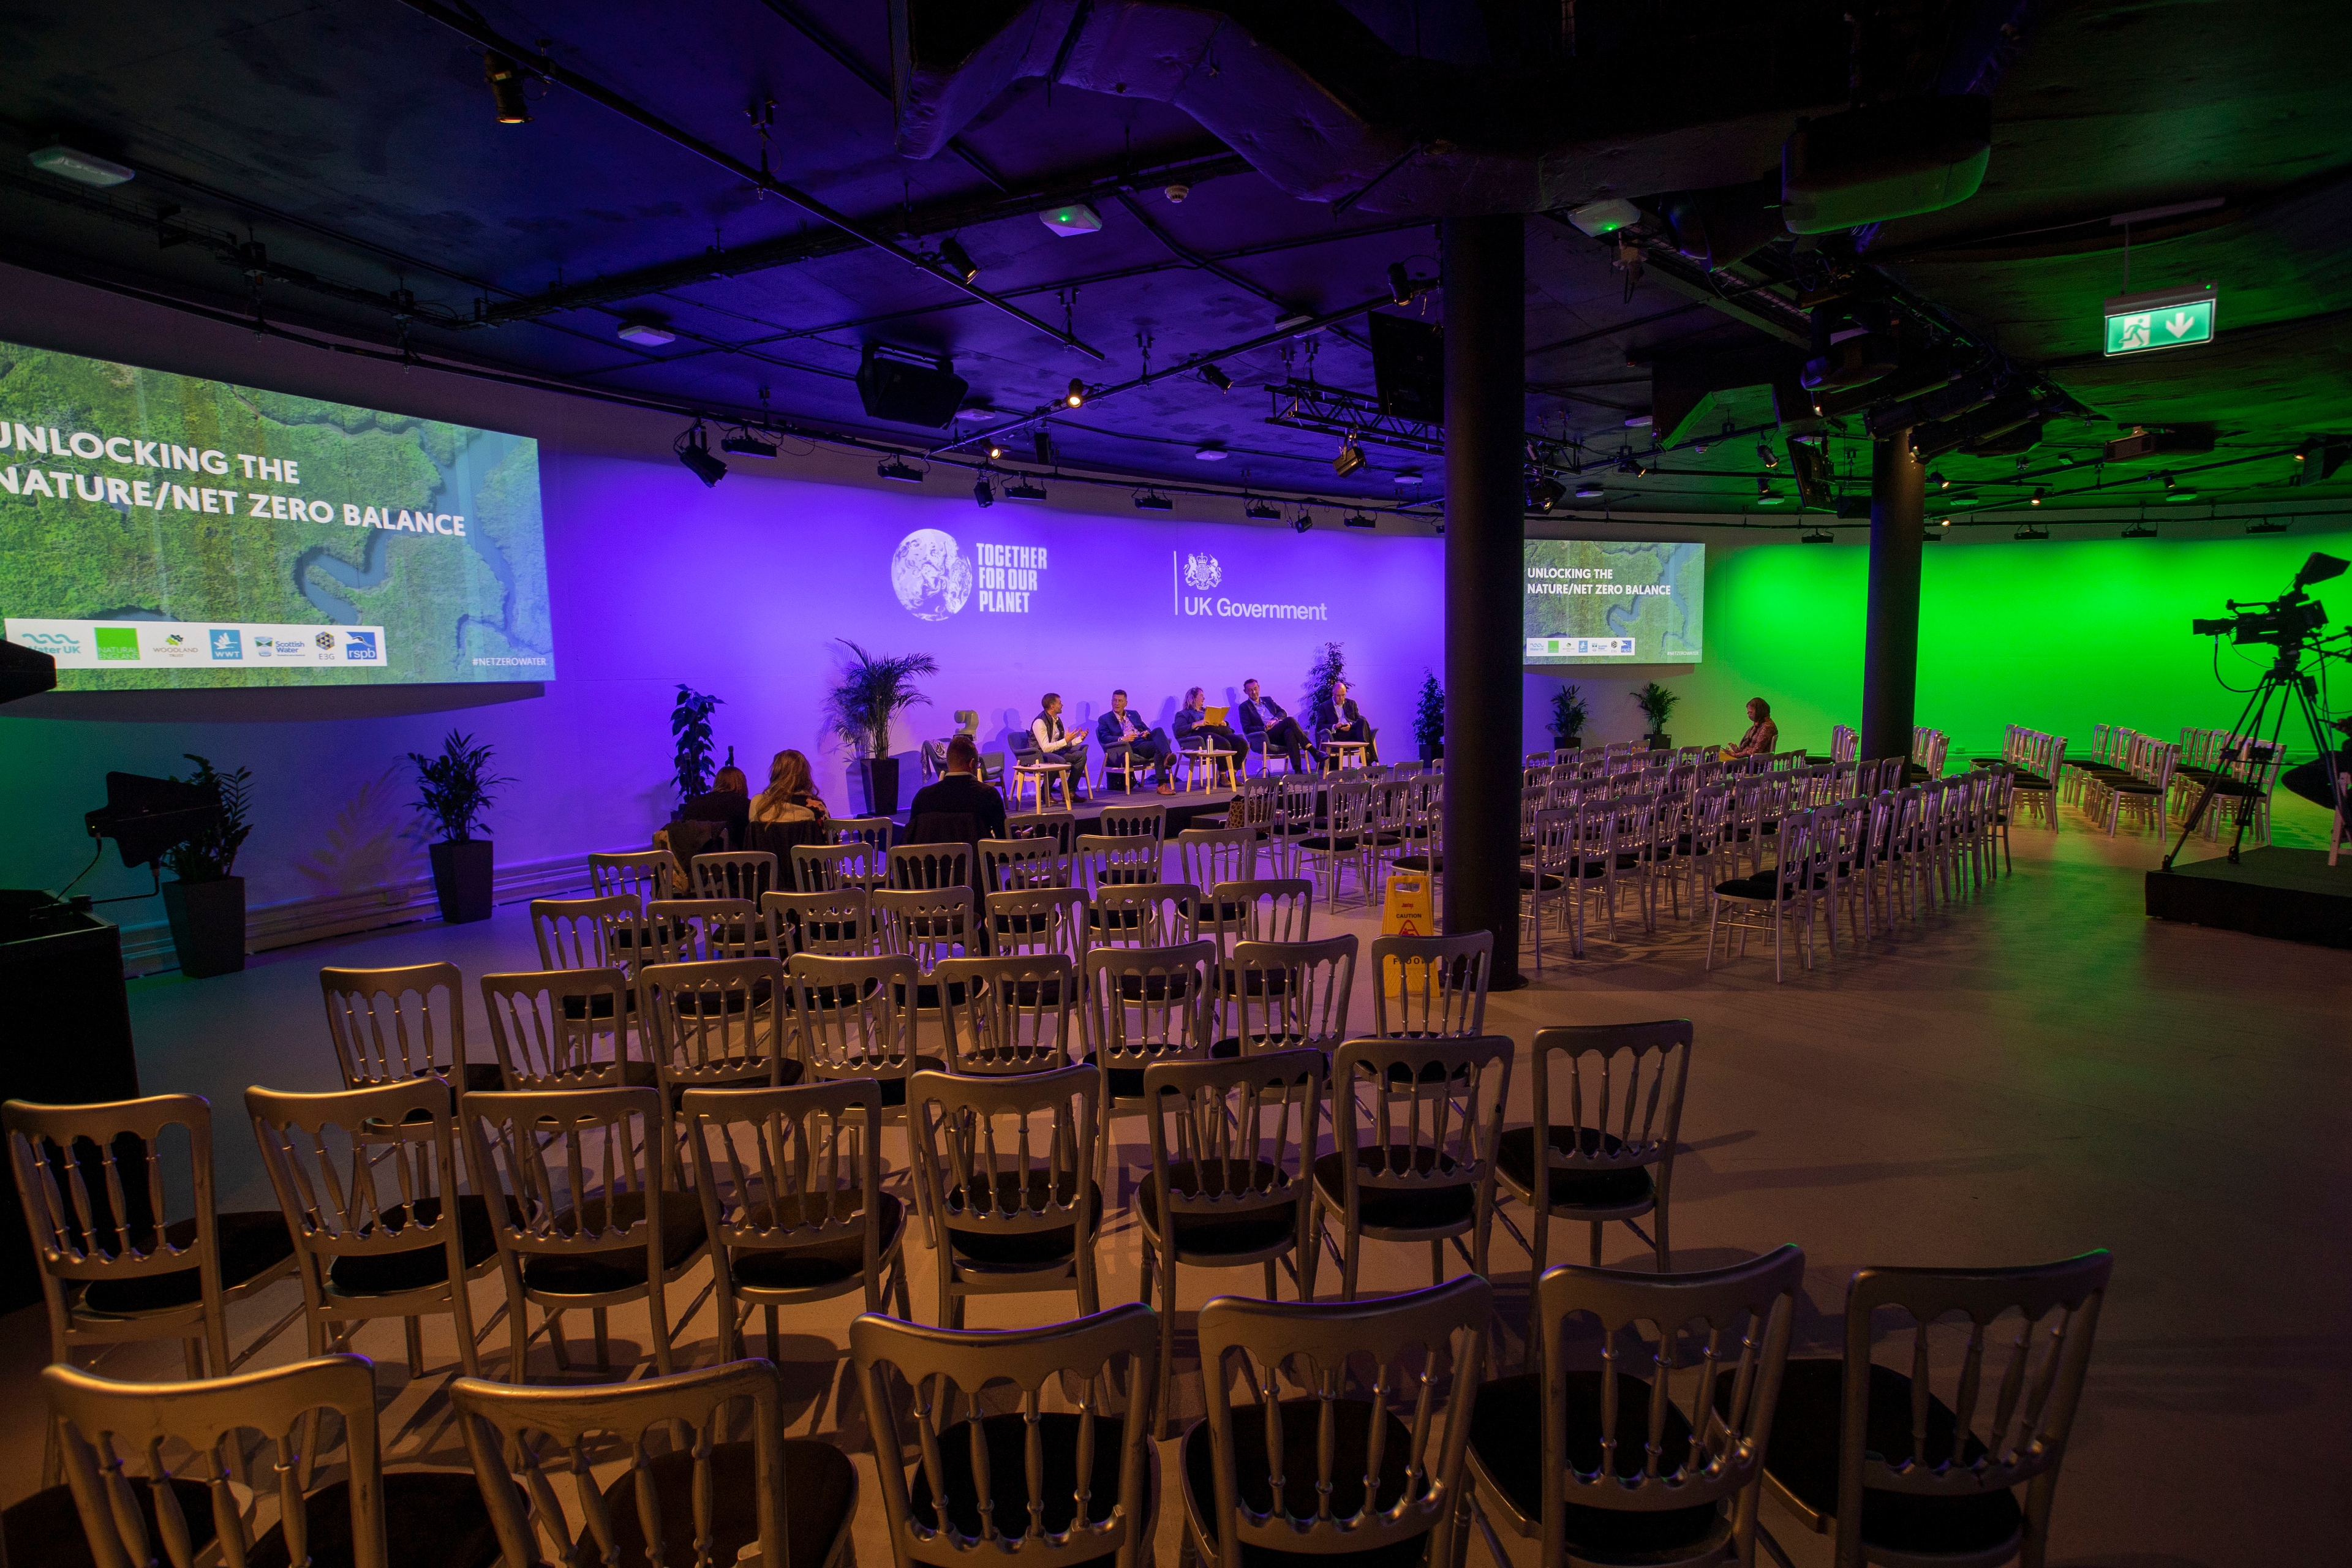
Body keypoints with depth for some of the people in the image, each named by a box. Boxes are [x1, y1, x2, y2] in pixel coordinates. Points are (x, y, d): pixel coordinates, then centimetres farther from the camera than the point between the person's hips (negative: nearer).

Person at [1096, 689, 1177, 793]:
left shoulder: (1134, 714, 30)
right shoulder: (1104, 719, 14)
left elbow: (1147, 730, 28)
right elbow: (1105, 738, -2)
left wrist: (1147, 733, 1)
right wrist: (1122, 739, -21)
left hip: (1143, 743, 5)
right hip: (1130, 748, -5)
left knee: (1158, 731, -29)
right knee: (1159, 746, -32)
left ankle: (1167, 755, -54)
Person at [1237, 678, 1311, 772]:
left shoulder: (1268, 700, 28)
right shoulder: (1244, 707, 11)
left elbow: (1283, 713, 19)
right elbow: (1246, 729, 0)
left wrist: (1275, 719, -4)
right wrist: (1265, 728, -13)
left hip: (1283, 736, 4)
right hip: (1267, 738, -4)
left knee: (1290, 732, -35)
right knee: (1290, 720, -28)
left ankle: (1298, 771, -45)